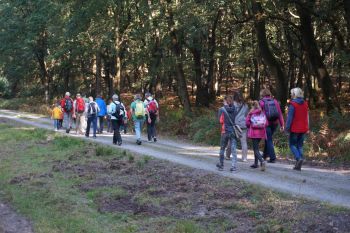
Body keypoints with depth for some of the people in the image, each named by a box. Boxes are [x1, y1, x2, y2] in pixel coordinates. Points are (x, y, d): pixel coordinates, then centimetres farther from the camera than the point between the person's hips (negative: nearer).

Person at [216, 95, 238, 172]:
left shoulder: (222, 109, -7)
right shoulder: (234, 109, 0)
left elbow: (221, 121, -7)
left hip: (225, 131, -1)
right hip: (234, 131, 1)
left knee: (222, 148, 15)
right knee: (233, 149, 2)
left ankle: (221, 165, 25)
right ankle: (234, 166, -5)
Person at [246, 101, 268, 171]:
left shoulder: (251, 113, -5)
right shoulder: (263, 113, 3)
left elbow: (247, 122, -6)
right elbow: (266, 123, 2)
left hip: (254, 132, -4)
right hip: (261, 133, 4)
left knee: (256, 149, -5)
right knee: (256, 147, 20)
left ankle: (262, 161, -28)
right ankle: (255, 163, 22)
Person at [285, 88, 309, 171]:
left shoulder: (293, 104, -12)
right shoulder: (305, 104, 8)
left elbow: (290, 117, -15)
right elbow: (307, 116, 11)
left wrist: (287, 127, -10)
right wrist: (307, 127, 15)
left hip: (295, 128, -6)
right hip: (303, 128, 6)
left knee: (292, 145, 6)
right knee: (300, 146, 11)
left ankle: (299, 158, -18)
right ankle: (298, 165, 7)